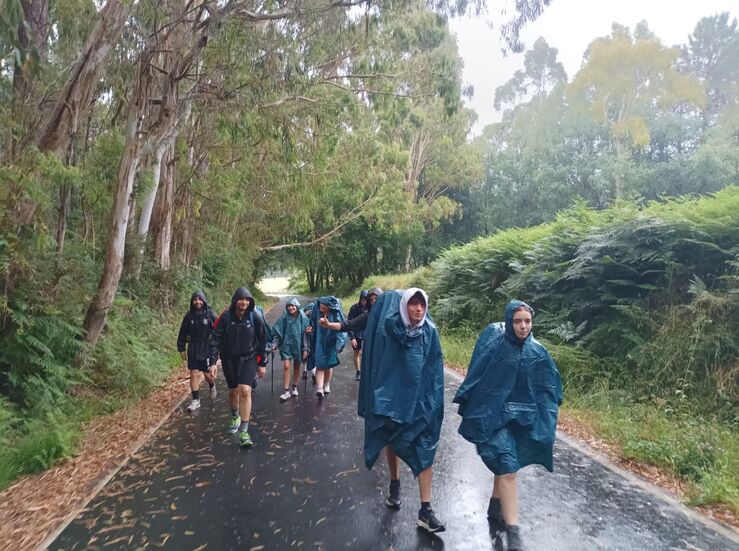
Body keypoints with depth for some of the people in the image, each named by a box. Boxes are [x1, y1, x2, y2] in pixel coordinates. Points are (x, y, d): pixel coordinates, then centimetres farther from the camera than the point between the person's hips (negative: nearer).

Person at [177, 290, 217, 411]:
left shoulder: (210, 314, -8)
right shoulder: (189, 315, -1)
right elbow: (182, 333, 7)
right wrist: (181, 348, 7)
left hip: (208, 350, -2)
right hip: (193, 351, 2)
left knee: (208, 375, 4)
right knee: (194, 374, 3)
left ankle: (212, 387, 38)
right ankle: (195, 400, 14)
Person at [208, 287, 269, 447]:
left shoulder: (255, 318, -12)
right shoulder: (226, 317, -12)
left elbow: (262, 342, -1)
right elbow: (215, 339, -7)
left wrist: (262, 364, 2)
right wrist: (212, 362, -13)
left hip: (249, 358, -2)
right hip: (229, 359, 2)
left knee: (245, 390, -17)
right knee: (233, 391, 17)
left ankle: (244, 431, -11)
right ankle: (235, 417, 46)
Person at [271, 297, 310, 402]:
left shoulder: (303, 319, -5)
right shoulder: (284, 319, -2)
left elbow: (306, 333, -3)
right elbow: (277, 333, 5)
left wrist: (305, 349, -5)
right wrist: (274, 344, -4)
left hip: (298, 345, 0)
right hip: (286, 345, 0)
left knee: (297, 366, 11)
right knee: (286, 366, -9)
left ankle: (295, 387, 29)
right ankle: (287, 391, -3)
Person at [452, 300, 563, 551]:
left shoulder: (537, 351, 0)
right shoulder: (493, 343, -13)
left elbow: (549, 386, 9)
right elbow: (475, 376, -9)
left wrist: (546, 421, 6)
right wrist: (466, 407, -9)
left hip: (522, 417, 5)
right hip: (493, 415, -5)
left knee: (504, 464, 18)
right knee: (507, 468, -9)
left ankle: (495, 508, 41)